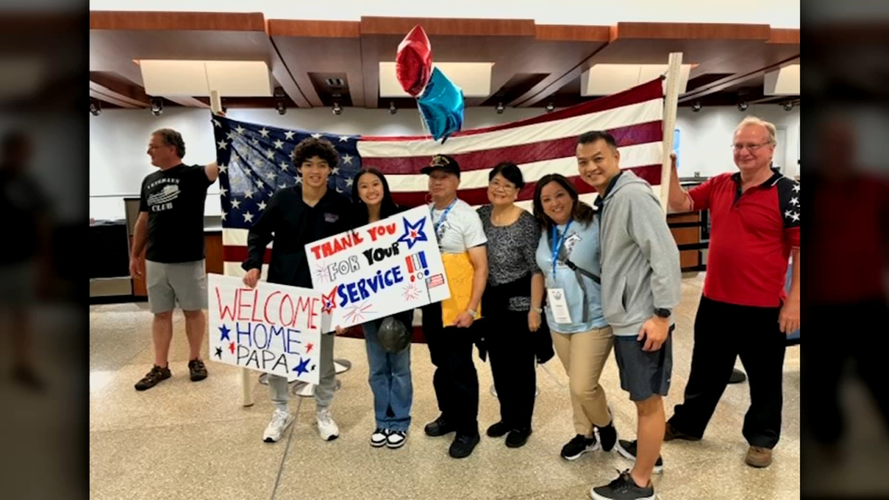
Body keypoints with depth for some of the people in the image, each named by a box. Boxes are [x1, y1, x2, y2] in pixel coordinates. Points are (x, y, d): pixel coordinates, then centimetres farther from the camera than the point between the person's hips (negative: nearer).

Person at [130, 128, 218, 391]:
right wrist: (135, 255, 16)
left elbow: (221, 164, -27)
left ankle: (195, 360, 22)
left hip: (188, 260, -5)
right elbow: (143, 220, 16)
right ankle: (160, 366, 21)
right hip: (155, 261, 5)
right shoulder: (149, 181, 11)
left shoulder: (193, 175, -8)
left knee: (193, 311, 7)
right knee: (161, 313, 11)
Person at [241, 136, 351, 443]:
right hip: (281, 288, 1)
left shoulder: (342, 205, -4)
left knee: (323, 355, 12)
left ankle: (323, 412, 31)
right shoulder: (282, 199, -3)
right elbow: (259, 233, 4)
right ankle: (281, 412, 30)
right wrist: (253, 264, -12)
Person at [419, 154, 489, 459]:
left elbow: (481, 267, -12)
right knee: (441, 365, 19)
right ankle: (449, 416, 38)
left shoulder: (467, 216, -11)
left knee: (460, 368, 3)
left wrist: (471, 309, -18)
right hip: (429, 302, 6)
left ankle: (468, 429, 20)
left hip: (457, 305, -5)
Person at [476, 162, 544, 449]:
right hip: (489, 301, 6)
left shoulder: (527, 223, -15)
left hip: (518, 302, -6)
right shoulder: (480, 215, 1)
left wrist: (535, 309, -15)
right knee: (498, 363, 16)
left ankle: (522, 424, 24)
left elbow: (537, 270, -14)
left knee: (520, 364, 7)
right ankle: (506, 416, 34)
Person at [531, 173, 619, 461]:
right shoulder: (545, 235, 7)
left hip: (594, 321, -6)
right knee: (576, 383, 18)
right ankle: (585, 434, 37)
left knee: (583, 387, -6)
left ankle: (605, 423, 25)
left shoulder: (595, 225, -13)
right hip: (559, 322, 6)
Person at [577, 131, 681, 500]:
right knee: (642, 396, 24)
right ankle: (647, 451, 43)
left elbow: (664, 254, -22)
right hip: (625, 318, 9)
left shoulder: (633, 194, -17)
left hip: (643, 320, -9)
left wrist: (662, 314, -22)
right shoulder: (607, 199, 12)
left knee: (648, 399, 5)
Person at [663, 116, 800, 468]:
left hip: (763, 307, -5)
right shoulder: (720, 185, 5)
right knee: (706, 371, 20)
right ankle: (687, 423, 36)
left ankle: (762, 439, 33)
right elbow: (681, 204, 11)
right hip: (715, 301, 5)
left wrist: (793, 300, -15)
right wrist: (670, 169, -4)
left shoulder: (787, 193, -10)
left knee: (764, 378, 14)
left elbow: (800, 248, -11)